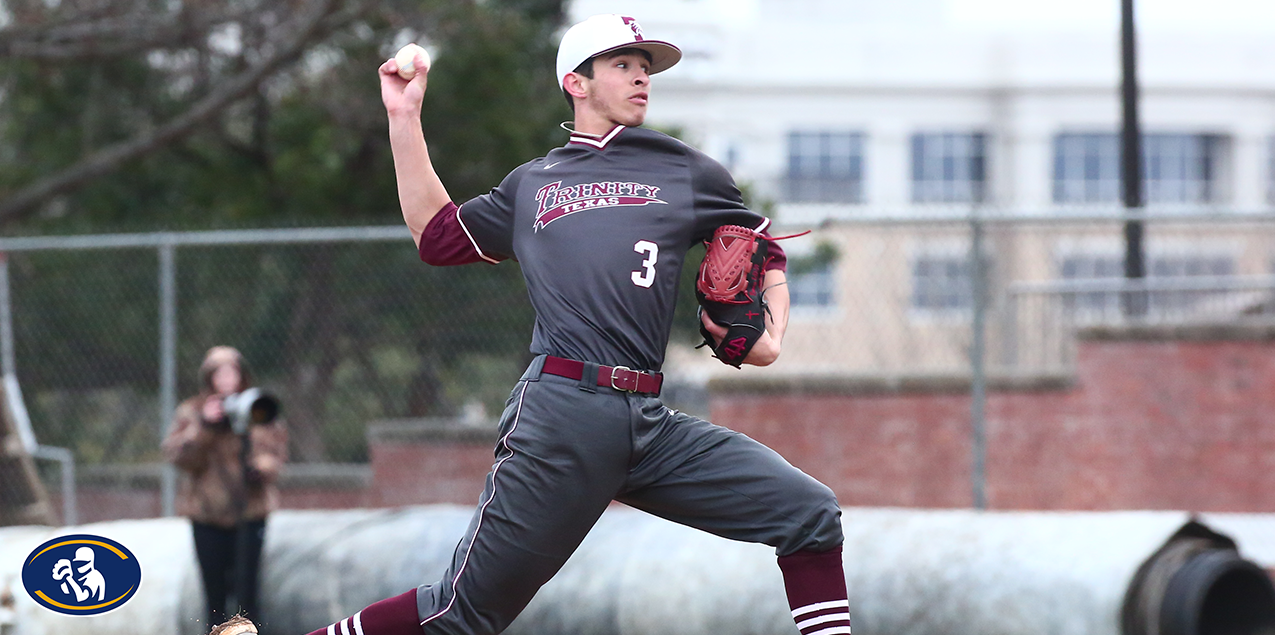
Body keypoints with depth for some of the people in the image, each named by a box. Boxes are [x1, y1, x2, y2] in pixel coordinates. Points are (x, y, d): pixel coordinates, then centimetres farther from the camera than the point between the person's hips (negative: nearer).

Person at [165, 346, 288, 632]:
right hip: (207, 515, 1)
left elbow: (276, 450, 8)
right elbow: (177, 455, -7)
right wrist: (204, 426, -18)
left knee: (247, 594, -7)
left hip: (250, 511, -1)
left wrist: (260, 468, -13)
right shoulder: (190, 413, 3)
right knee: (215, 596, 5)